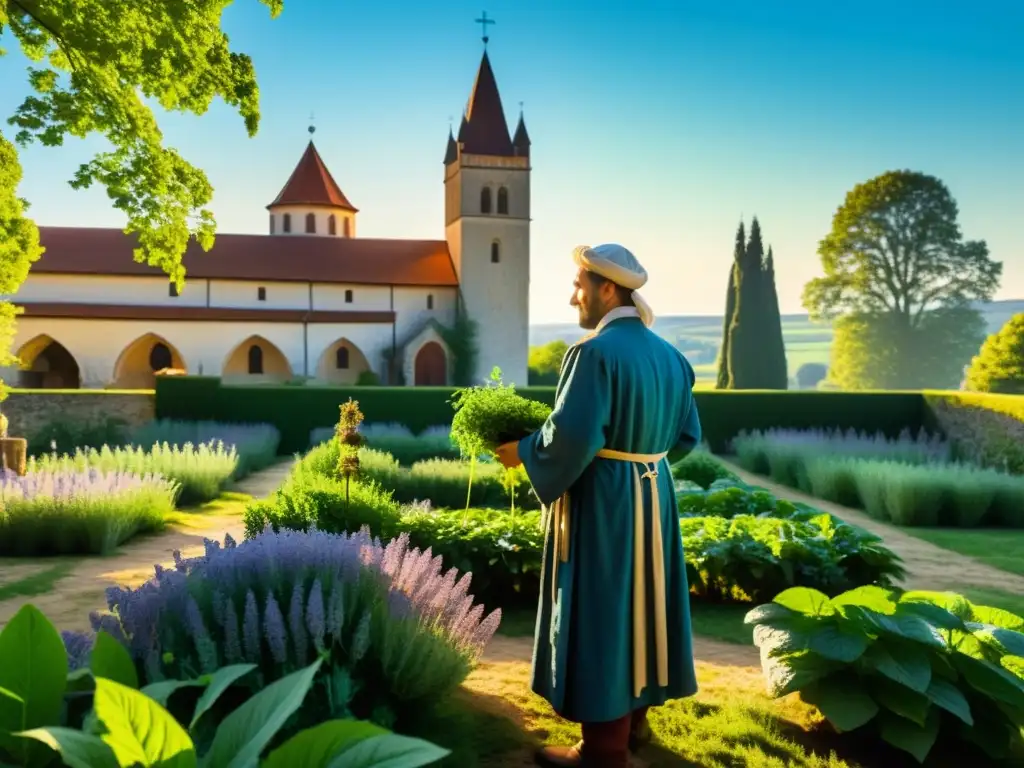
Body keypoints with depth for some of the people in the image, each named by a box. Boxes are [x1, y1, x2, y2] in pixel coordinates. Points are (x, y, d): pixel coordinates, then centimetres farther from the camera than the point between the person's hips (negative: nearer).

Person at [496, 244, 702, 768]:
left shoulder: (595, 352, -18)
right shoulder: (668, 355, 7)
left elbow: (572, 437, -26)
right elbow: (686, 435, 11)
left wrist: (522, 452, -9)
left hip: (600, 503, -8)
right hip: (651, 495, 8)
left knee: (598, 614, 2)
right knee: (636, 604, 19)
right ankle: (635, 717, 35)